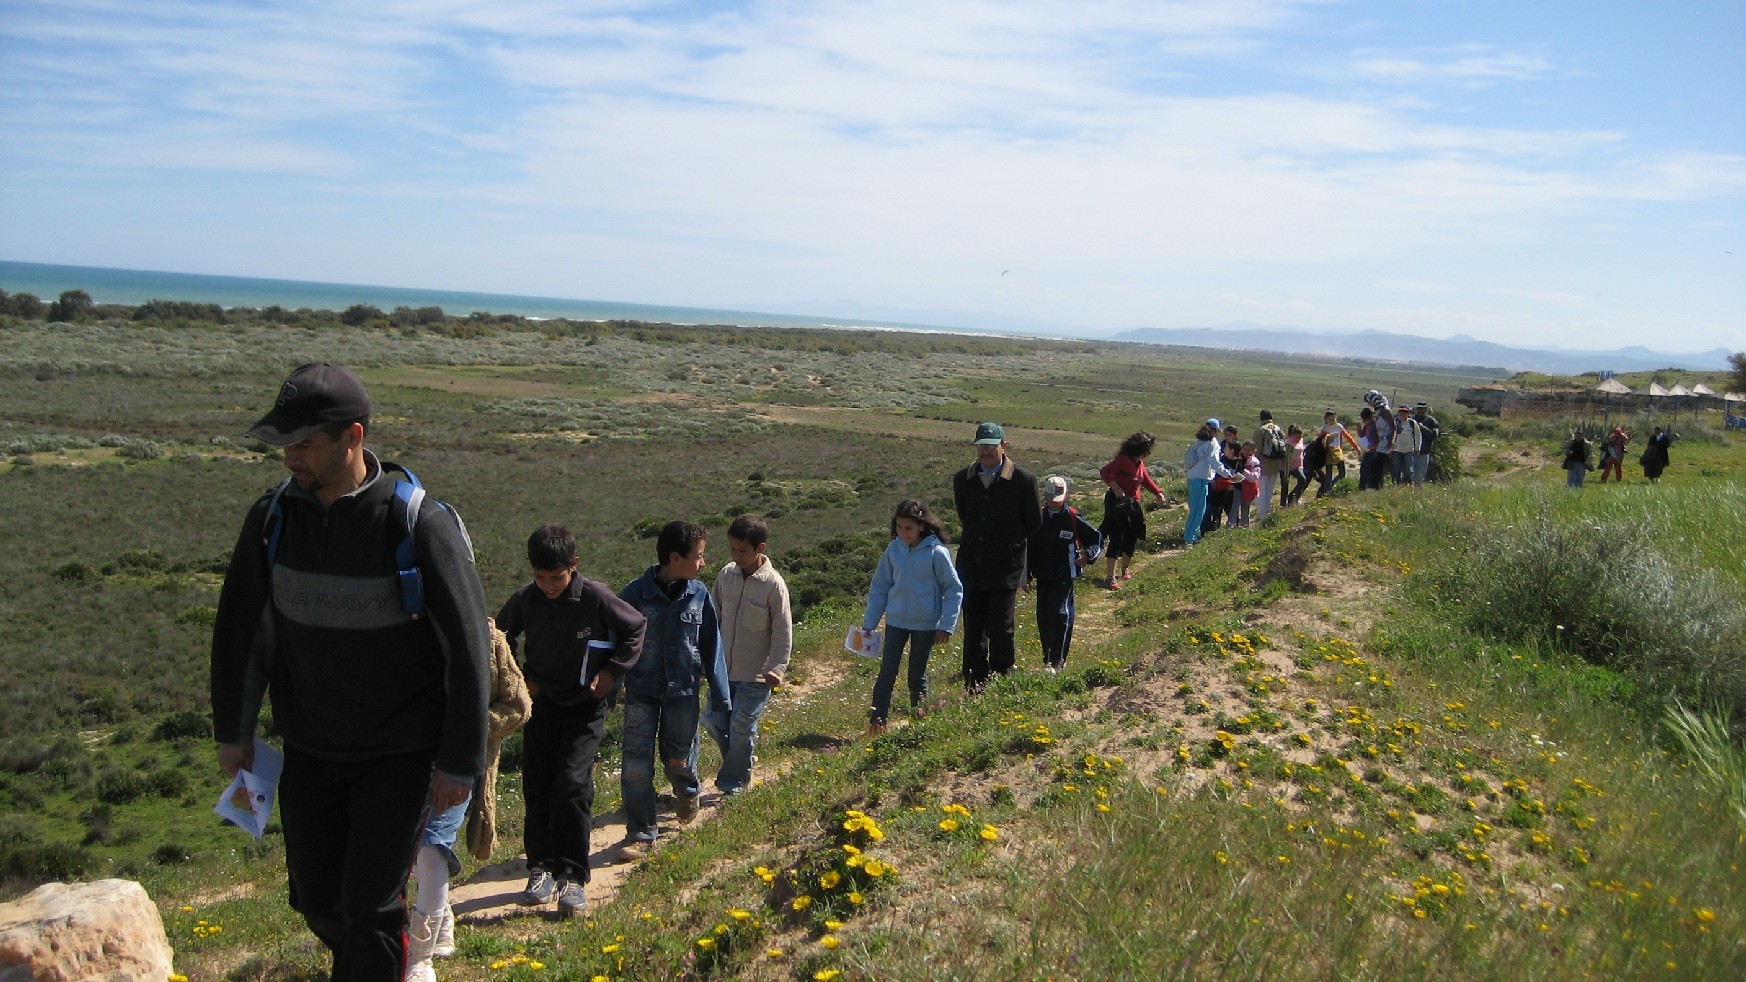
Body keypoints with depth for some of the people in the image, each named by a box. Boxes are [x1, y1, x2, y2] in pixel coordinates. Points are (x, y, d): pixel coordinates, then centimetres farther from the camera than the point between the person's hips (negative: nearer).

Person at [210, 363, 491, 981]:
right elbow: (240, 629, 8)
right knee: (316, 900, 16)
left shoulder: (421, 525, -20)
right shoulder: (273, 517, -5)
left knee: (370, 906, -4)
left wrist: (460, 764, -14)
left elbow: (468, 648, -16)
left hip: (400, 755, -5)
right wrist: (232, 731, 11)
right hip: (309, 750, 5)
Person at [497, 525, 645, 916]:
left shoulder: (595, 597, -17)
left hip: (585, 706, -3)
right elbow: (502, 635, 13)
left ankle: (572, 877, -3)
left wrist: (612, 670, -8)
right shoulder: (524, 599, -7)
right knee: (537, 787, 4)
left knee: (573, 785, -12)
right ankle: (541, 868, 19)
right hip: (542, 703, 3)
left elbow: (635, 628, -2)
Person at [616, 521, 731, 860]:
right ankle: (640, 833, 12)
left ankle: (688, 794, 48)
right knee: (637, 763, -3)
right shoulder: (636, 593, -12)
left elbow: (712, 648, 2)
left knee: (679, 756, 15)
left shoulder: (699, 596, -4)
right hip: (641, 691, -1)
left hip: (682, 691, 2)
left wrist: (721, 696, 4)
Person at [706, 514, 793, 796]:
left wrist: (776, 669, -15)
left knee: (742, 729, 2)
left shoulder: (774, 584, -17)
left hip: (756, 674, -5)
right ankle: (740, 764, 34)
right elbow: (713, 611, 12)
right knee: (713, 721, 9)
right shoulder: (726, 574, -2)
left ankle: (734, 781, 22)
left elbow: (783, 631, -12)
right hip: (724, 667, 5)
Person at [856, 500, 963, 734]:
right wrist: (868, 624, 6)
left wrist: (946, 625, -10)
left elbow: (954, 590, -6)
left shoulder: (937, 553, -13)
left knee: (917, 674, 10)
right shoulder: (893, 550, -2)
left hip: (926, 624, -2)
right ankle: (876, 720, 2)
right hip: (896, 621, 2)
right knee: (887, 671, -2)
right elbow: (879, 587, 6)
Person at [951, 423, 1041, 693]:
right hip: (972, 567, 4)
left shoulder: (1023, 480, -7)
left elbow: (1034, 527, 3)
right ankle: (974, 685, 19)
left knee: (1001, 629, -4)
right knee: (973, 631, 9)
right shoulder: (963, 479, 6)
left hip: (1006, 568, -4)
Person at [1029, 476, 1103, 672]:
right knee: (1043, 617, 8)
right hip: (1042, 576, 4)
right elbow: (1028, 547, 15)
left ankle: (1056, 662, -14)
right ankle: (1047, 658, 22)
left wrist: (1088, 555, -14)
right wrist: (1027, 573, 12)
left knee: (1060, 614, -14)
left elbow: (1097, 538, 4)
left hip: (1064, 576, -4)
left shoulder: (1072, 518, -3)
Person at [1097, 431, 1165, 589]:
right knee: (1116, 540, -11)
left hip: (1133, 505, 9)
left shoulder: (1140, 463, 10)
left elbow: (1146, 479, 25)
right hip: (1118, 504, -9)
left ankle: (1124, 569, 34)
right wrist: (1116, 489, -28)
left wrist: (1158, 492, 16)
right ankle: (1110, 578, -11)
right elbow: (1105, 472, -26)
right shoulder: (1123, 459, -17)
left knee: (1132, 539, 14)